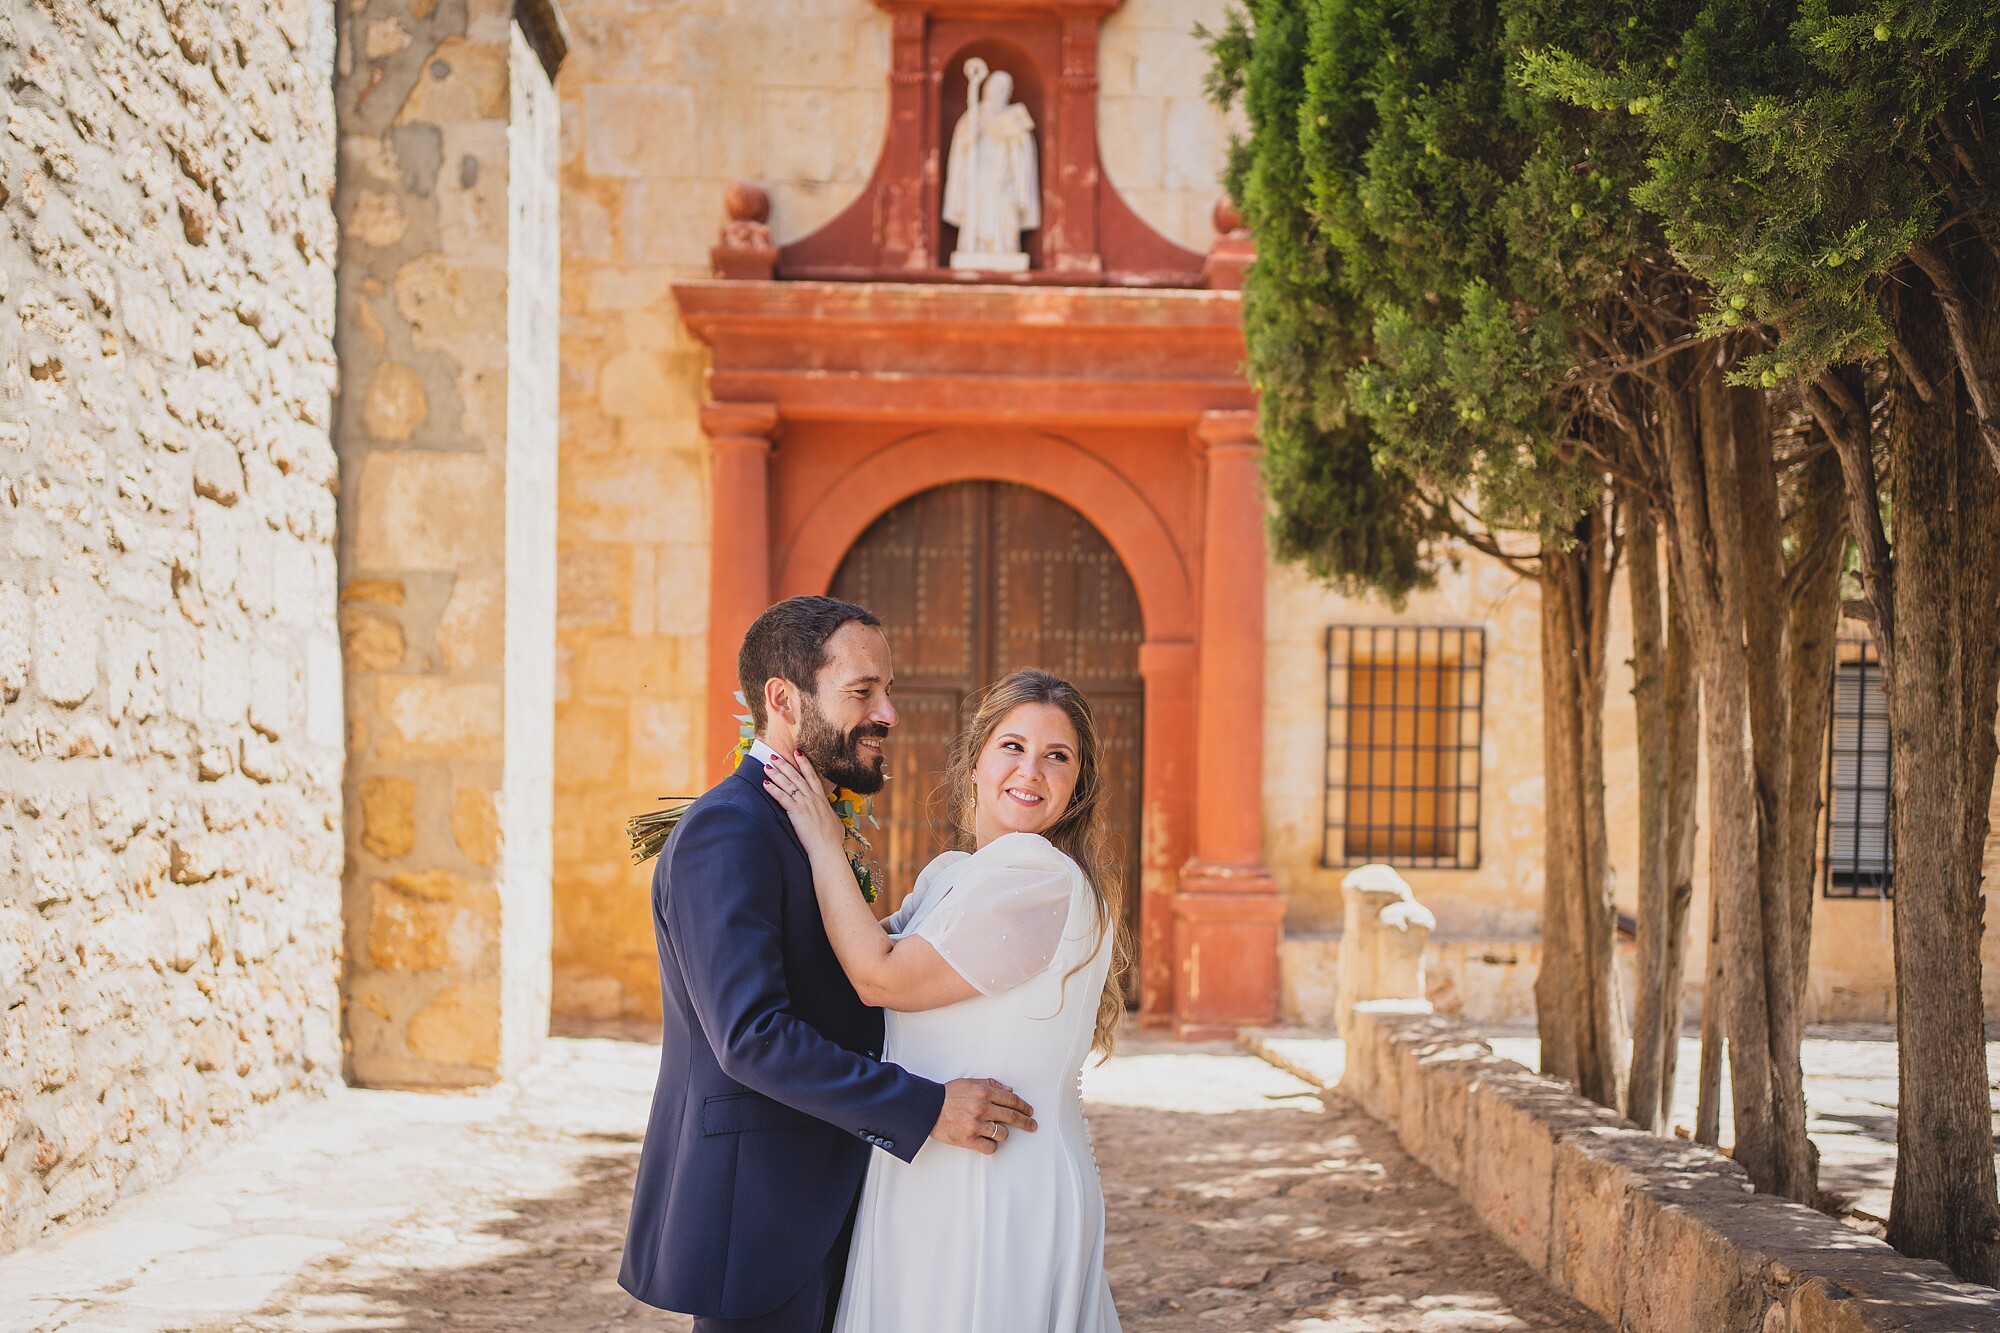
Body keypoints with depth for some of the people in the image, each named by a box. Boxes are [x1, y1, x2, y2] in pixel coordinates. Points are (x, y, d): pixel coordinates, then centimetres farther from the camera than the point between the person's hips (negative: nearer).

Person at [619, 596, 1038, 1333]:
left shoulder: (800, 827, 15)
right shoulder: (728, 831, -17)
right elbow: (751, 1036, -25)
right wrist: (926, 1110, -23)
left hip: (813, 1210, 10)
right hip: (756, 1216, -10)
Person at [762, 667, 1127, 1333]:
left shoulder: (1046, 879, -18)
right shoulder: (950, 874, 12)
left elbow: (881, 978, -17)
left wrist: (824, 843, -9)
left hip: (997, 1195, -9)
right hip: (927, 1180, 9)